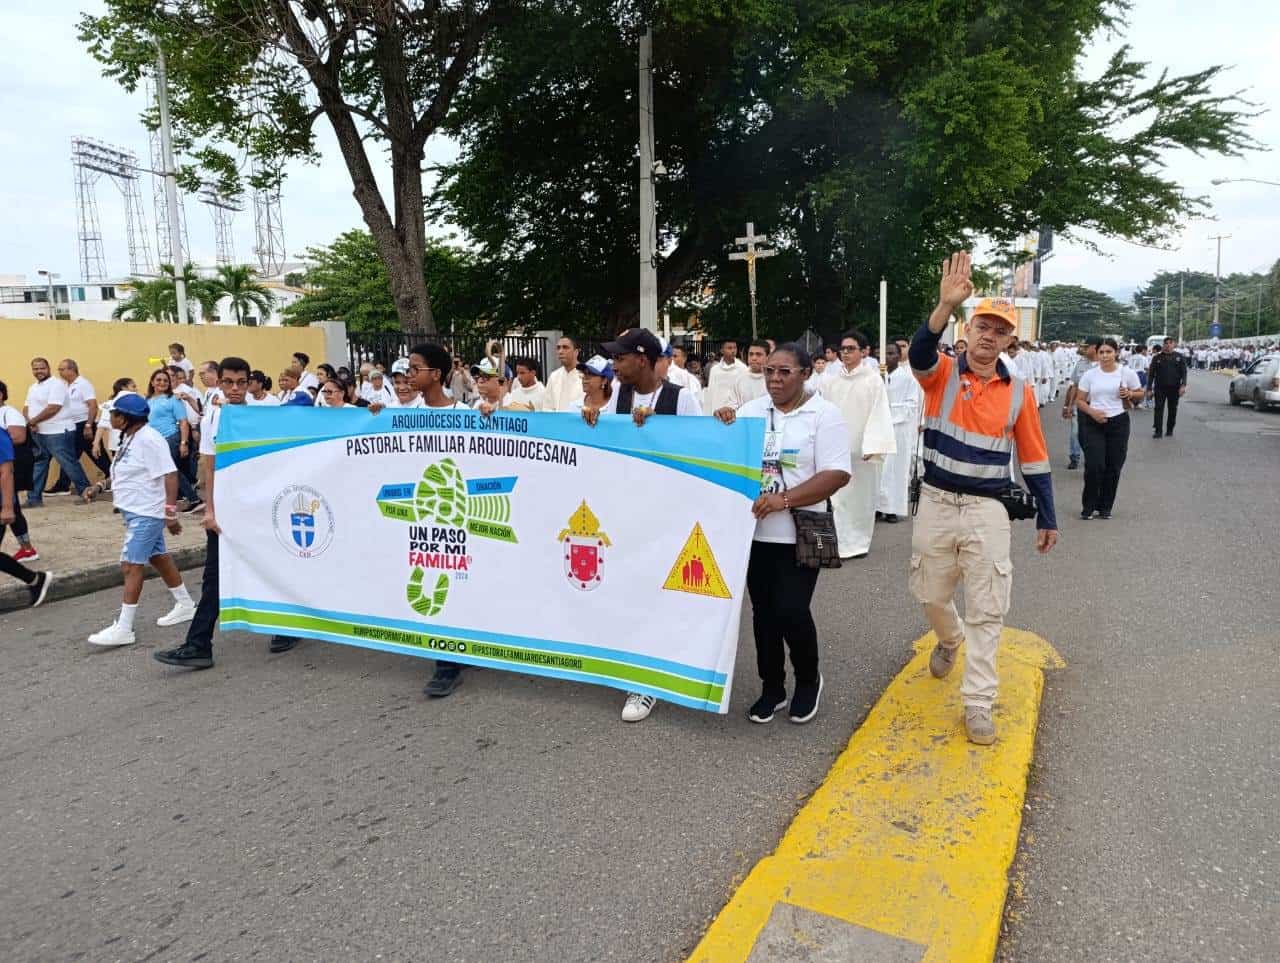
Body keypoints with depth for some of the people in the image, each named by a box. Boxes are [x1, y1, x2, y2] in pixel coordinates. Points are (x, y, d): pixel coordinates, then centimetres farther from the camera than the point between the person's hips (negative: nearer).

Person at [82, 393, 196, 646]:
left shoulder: (149, 439, -20)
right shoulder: (129, 438, 11)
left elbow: (170, 475, -24)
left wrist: (171, 513, -27)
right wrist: (99, 488, 10)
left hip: (146, 514, -10)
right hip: (136, 512, 10)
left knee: (131, 566, -8)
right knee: (159, 558, 18)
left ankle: (123, 628, -3)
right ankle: (185, 606, 31)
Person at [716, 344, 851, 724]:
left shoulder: (824, 414, -6)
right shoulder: (751, 410, 8)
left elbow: (837, 474, -14)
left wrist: (784, 499, -23)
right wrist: (722, 426, -7)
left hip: (798, 535, -5)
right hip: (755, 531, 5)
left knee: (791, 612, -6)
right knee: (764, 612, 11)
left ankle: (809, 680, 21)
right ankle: (772, 687, 27)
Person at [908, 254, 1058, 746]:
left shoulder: (1019, 392, -1)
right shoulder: (941, 373, -4)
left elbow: (1034, 459, 6)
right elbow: (919, 353, -30)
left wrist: (1046, 518, 8)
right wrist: (946, 304, -45)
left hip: (987, 511, 0)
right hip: (936, 504, 0)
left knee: (986, 610, 1)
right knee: (930, 594, 16)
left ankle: (978, 704, 12)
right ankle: (949, 639, 50)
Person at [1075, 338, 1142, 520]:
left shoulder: (1127, 373, 3)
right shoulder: (1090, 375, 3)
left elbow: (1140, 395, 13)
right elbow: (1079, 400, 4)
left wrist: (1130, 394, -10)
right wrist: (1092, 412, -15)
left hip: (1118, 423, 1)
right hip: (1093, 424, -1)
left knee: (1113, 467, 4)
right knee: (1094, 466, -8)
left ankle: (1105, 507, 18)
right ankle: (1088, 507, 6)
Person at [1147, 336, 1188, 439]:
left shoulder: (1179, 357, 6)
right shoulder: (1157, 358, 5)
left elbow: (1184, 372, 1)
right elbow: (1151, 374, 5)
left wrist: (1183, 385, -11)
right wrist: (1149, 388, 0)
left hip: (1174, 388, 1)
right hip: (1160, 388, -1)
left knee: (1172, 410, 7)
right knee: (1159, 409, -5)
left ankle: (1170, 430, 19)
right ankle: (1158, 431, -4)